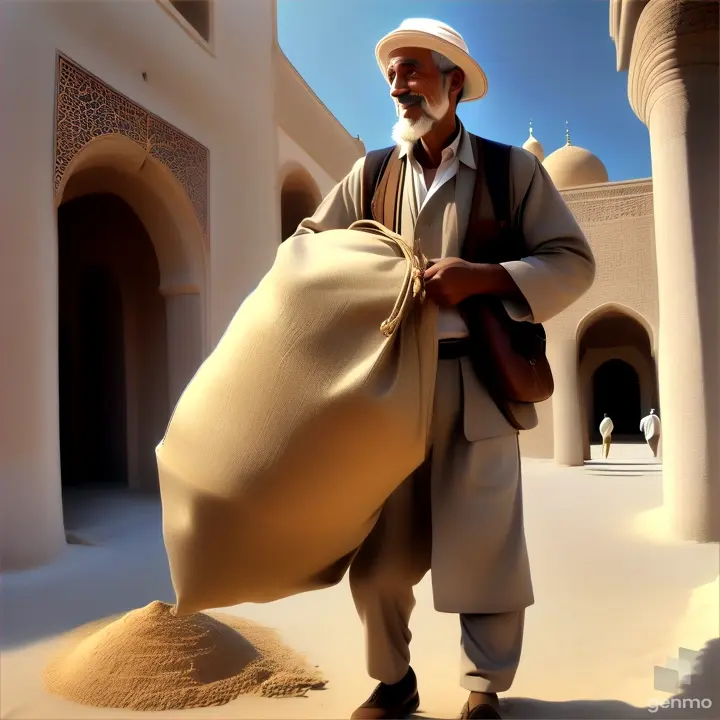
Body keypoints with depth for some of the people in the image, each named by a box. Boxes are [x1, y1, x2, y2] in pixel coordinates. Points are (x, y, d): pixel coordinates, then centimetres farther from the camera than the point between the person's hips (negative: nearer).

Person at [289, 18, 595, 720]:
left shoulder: (513, 168, 7)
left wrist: (481, 278, -14)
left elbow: (573, 262, 1)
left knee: (484, 543, 3)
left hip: (476, 384, -2)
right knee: (379, 548, 6)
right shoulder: (370, 175, 13)